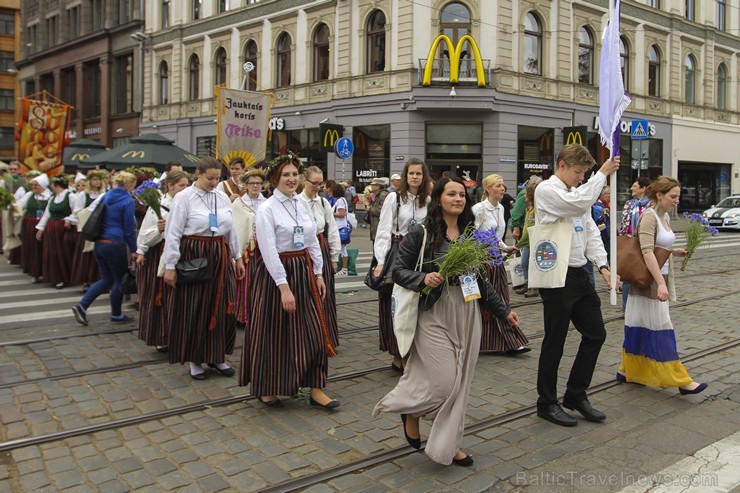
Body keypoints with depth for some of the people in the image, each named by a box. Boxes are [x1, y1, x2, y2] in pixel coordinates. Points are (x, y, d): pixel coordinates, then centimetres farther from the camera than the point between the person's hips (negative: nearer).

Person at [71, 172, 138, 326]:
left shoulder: (106, 196, 10)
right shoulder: (127, 201, -11)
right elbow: (129, 228, -10)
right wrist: (133, 250, -3)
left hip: (99, 243, 8)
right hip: (114, 244, -7)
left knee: (107, 279, 17)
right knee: (120, 280, 9)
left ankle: (82, 306, 6)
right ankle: (116, 315, 19)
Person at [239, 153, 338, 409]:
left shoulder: (303, 205, 7)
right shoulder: (267, 209, -11)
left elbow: (313, 242, 12)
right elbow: (269, 251, -16)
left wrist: (318, 273, 7)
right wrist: (284, 287, -20)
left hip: (304, 272, 6)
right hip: (275, 273, -6)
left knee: (313, 330, 5)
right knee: (273, 333, 5)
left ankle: (316, 389, 16)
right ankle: (266, 389, 25)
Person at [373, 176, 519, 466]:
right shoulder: (421, 233, -6)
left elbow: (480, 279, 16)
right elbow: (398, 270, -4)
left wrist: (503, 310, 17)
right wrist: (424, 278, -23)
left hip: (467, 314, 5)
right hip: (435, 315, -5)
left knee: (460, 382, 6)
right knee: (444, 380, -9)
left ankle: (449, 444, 22)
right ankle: (408, 408, 23)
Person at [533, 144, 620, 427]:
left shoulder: (577, 192, 17)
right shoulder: (546, 190, -9)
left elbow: (591, 232, 14)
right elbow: (580, 203, -25)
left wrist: (603, 265, 2)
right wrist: (603, 173, -15)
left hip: (579, 274, 8)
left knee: (596, 334, 12)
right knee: (555, 342, 2)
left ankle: (575, 395, 27)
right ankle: (547, 403, 19)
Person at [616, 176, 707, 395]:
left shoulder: (665, 217, 13)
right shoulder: (649, 217, -15)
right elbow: (647, 252, -24)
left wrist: (675, 252, 6)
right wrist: (661, 283, -30)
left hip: (660, 278, 9)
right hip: (649, 280, -9)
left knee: (641, 327, 13)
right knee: (661, 329, -5)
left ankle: (627, 370, 22)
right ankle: (681, 381, -1)